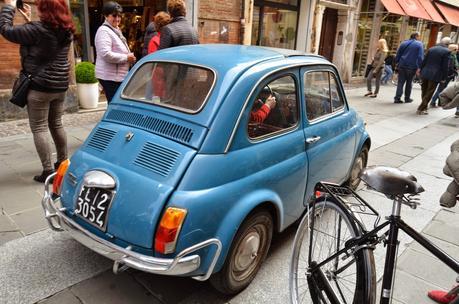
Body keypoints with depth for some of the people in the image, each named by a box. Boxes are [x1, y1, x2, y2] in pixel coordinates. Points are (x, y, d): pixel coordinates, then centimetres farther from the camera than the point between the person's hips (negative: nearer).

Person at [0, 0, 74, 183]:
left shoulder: (38, 29, -18)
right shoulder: (66, 32, 4)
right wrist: (30, 20, 19)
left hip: (40, 86, -7)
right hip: (60, 86, 7)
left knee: (39, 128, -1)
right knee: (56, 125, 18)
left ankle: (48, 171, -2)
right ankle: (63, 162, 25)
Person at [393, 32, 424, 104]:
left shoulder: (403, 43, 11)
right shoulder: (419, 44, -1)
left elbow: (398, 54, 10)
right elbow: (420, 57, -7)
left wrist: (397, 63, 14)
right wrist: (419, 67, -6)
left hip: (402, 66, 2)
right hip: (412, 67, -2)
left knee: (400, 82, 1)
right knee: (409, 83, 11)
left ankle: (397, 98, -9)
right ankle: (407, 98, 18)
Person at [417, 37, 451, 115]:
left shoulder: (431, 49, 8)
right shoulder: (446, 51, -8)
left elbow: (424, 61, 10)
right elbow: (445, 66, -9)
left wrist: (421, 71, 17)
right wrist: (444, 78, -3)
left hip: (425, 74, 5)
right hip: (435, 75, -5)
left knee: (424, 92, 16)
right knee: (429, 93, 1)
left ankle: (424, 107, 27)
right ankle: (420, 109, -3)